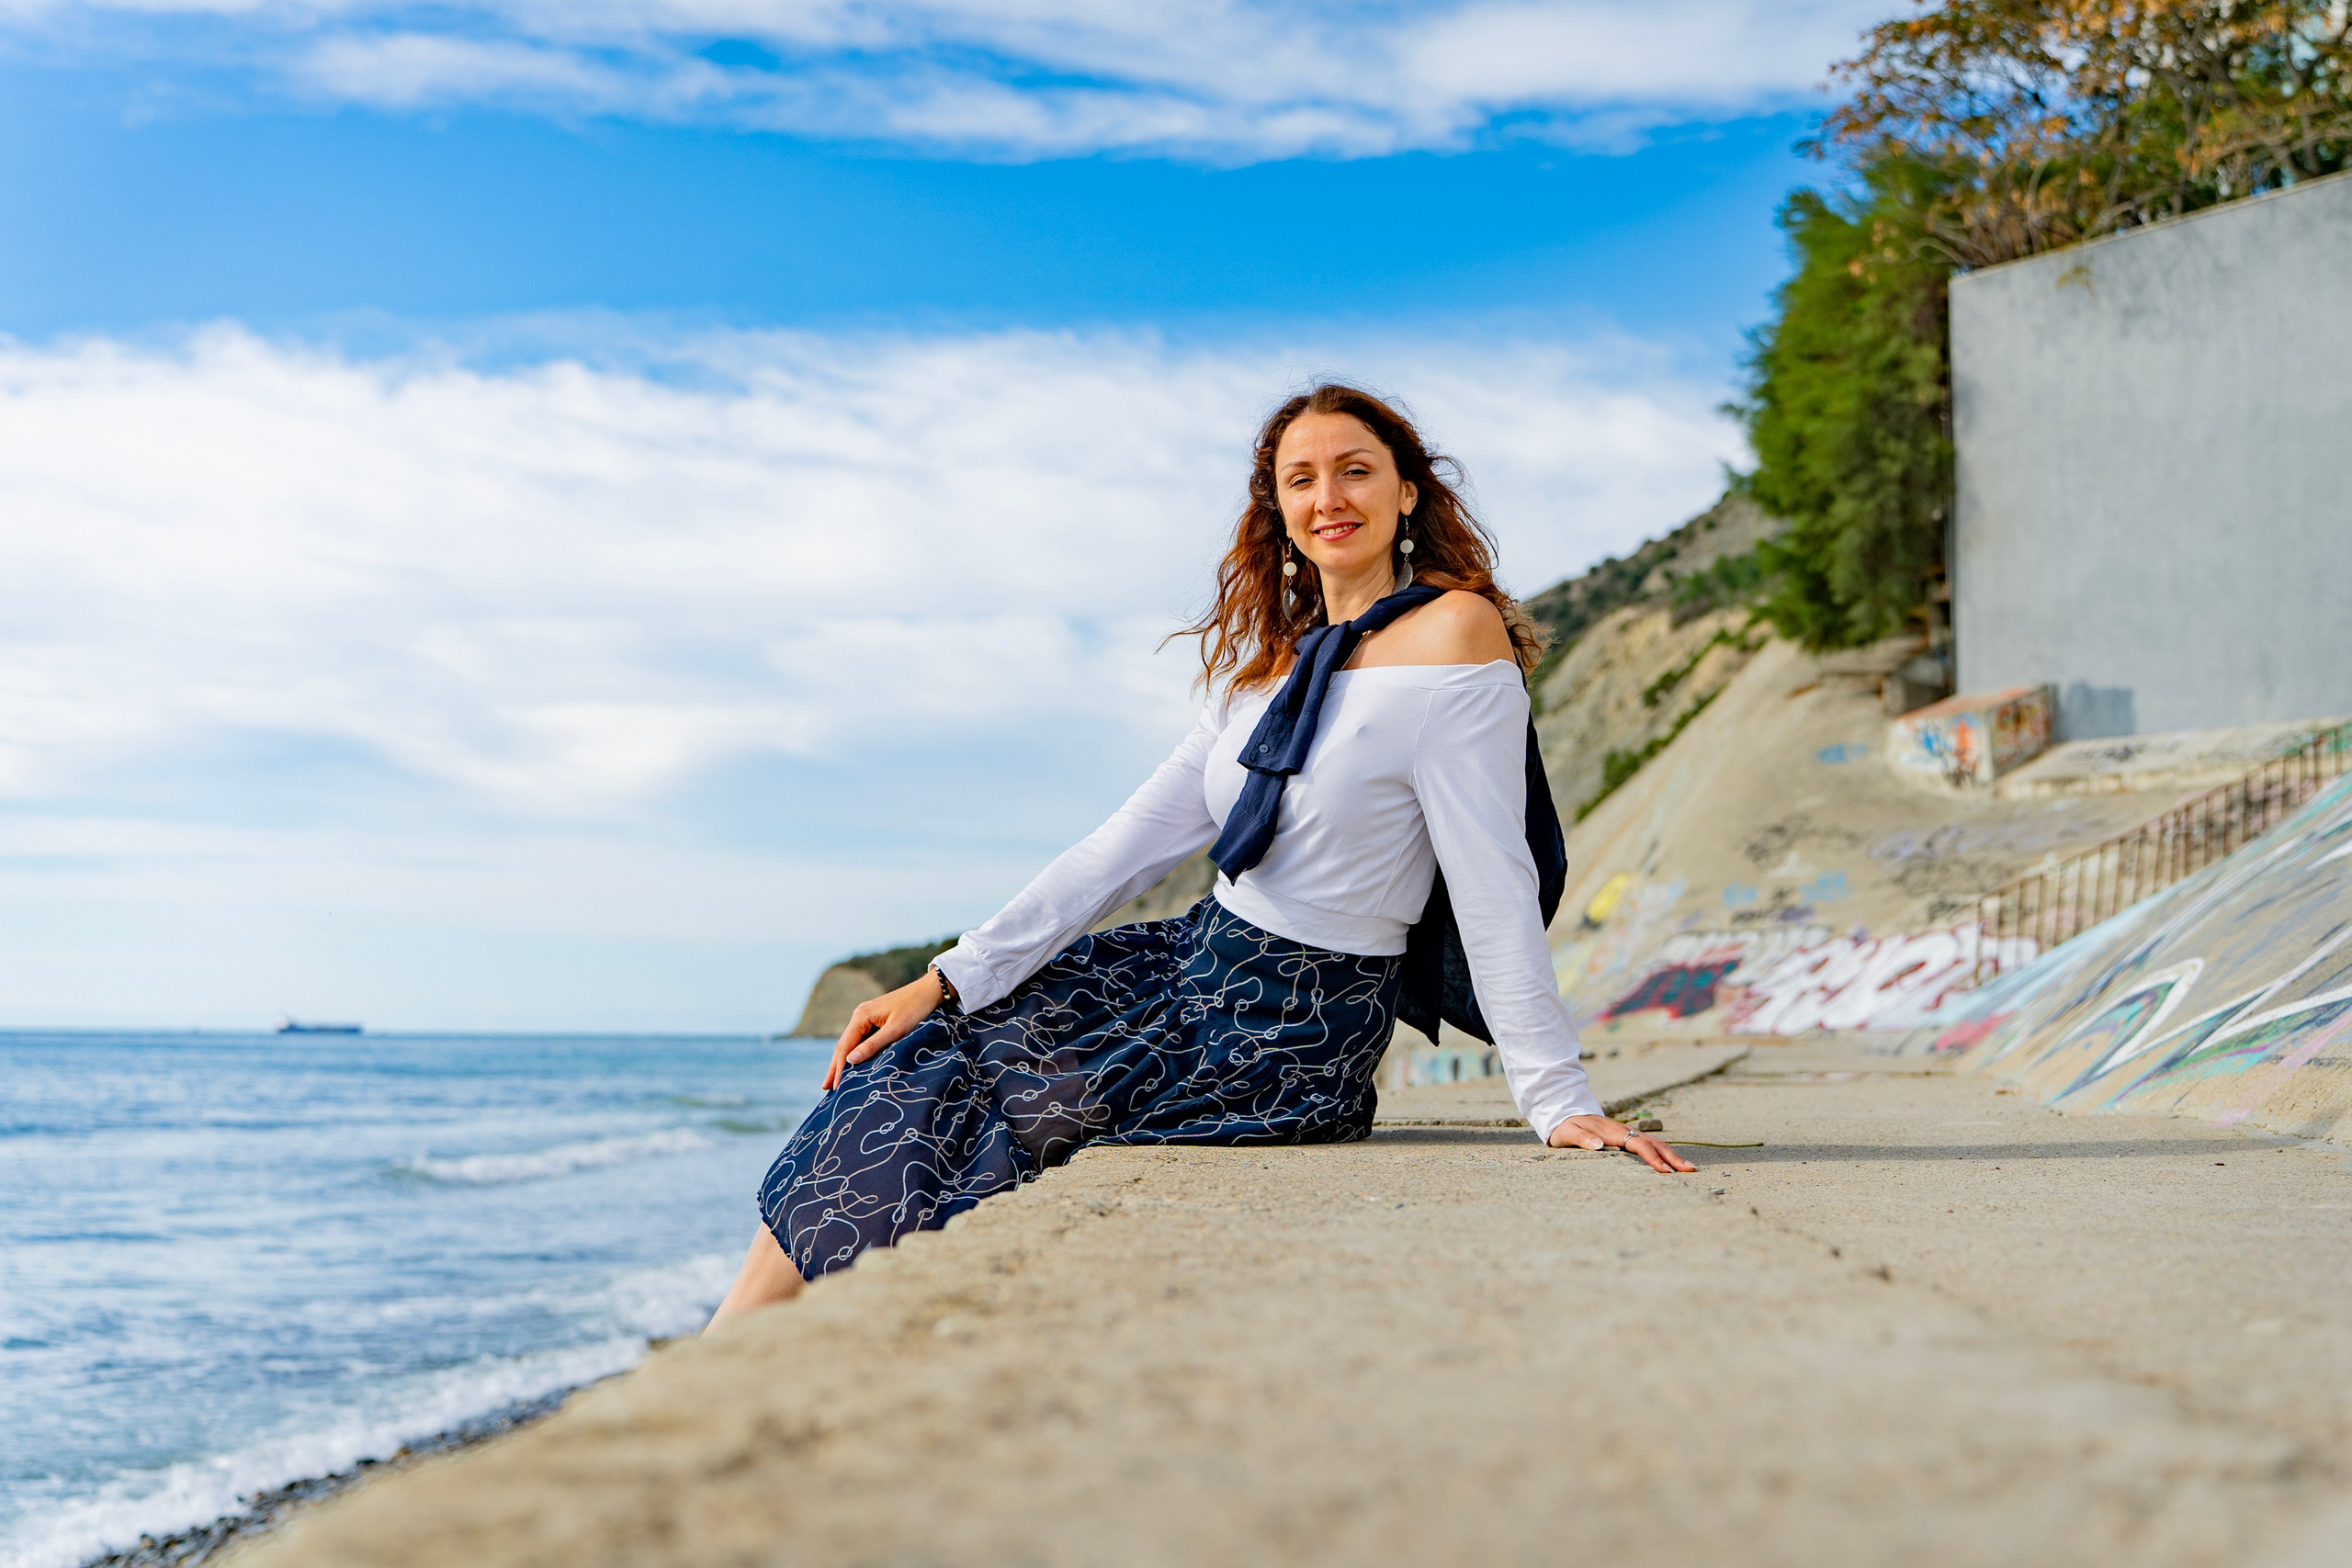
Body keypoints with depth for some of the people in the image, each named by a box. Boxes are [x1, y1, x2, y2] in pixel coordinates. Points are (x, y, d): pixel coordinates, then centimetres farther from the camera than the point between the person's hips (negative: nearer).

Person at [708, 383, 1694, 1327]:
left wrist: (1558, 1101, -20)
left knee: (950, 1115, -5)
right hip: (1198, 960, 8)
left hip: (1296, 1028, -8)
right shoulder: (1280, 655, 10)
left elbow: (1493, 884, -17)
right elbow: (1141, 833, 6)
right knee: (920, 1056, 2)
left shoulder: (1455, 628, -14)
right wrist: (950, 980, 0)